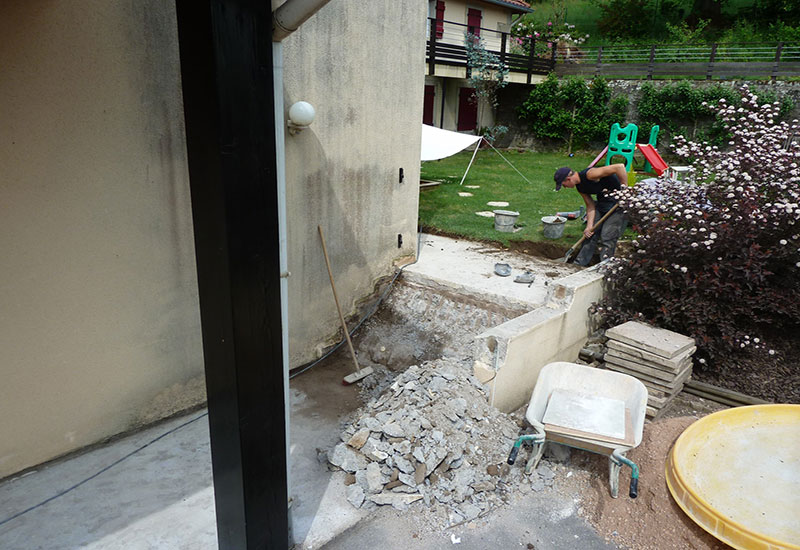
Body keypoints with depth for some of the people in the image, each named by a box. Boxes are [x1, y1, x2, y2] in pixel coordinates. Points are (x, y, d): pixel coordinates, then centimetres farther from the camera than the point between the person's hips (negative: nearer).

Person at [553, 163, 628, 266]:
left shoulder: (590, 175, -27)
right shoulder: (580, 187, 2)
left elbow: (619, 167, -32)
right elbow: (590, 206, 3)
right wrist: (589, 226, -8)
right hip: (602, 203, 9)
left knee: (607, 238, -12)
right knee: (590, 233, 8)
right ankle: (579, 263, 19)